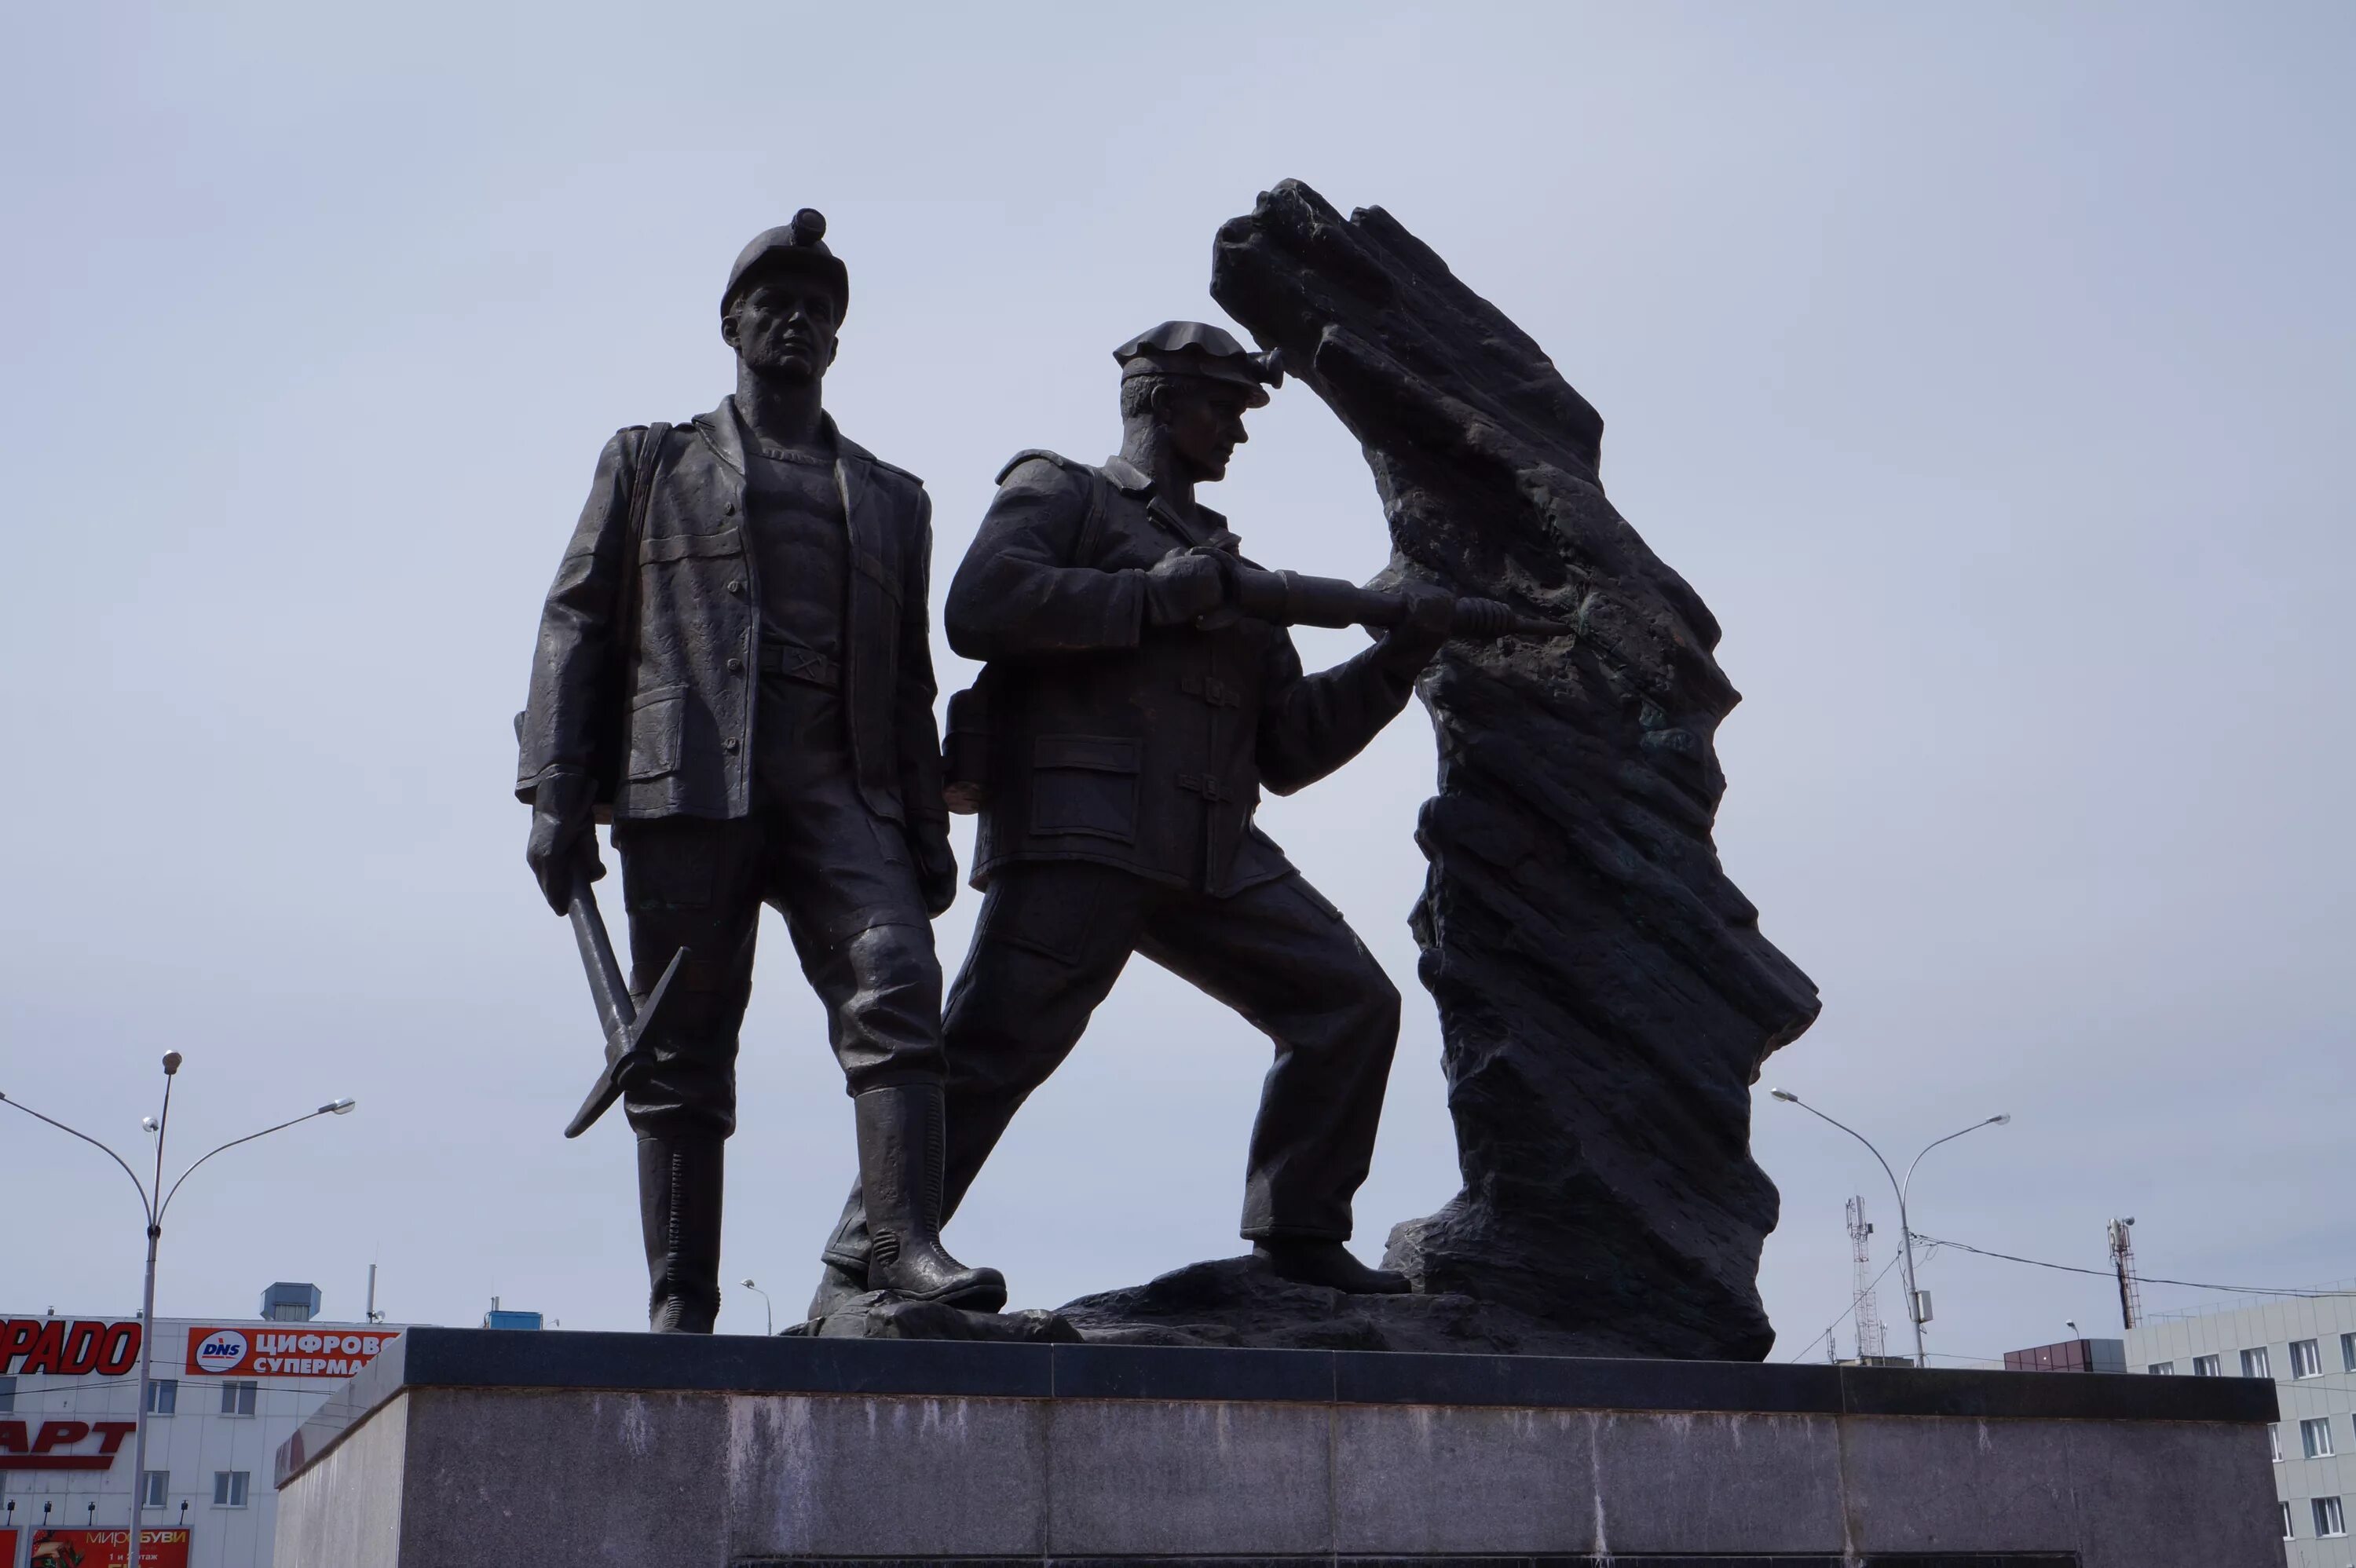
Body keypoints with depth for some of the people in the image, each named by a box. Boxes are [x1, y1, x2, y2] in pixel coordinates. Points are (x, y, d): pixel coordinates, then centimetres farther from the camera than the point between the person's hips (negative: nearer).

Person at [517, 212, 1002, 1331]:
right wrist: (556, 794, -1)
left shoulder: (891, 499, 25)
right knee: (682, 1048, -3)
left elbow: (909, 679, 22)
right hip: (687, 782, -1)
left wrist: (928, 830, 12)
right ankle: (679, 1301, 1)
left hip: (841, 786, 2)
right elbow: (577, 622, 11)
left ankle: (907, 1242, -26)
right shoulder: (652, 461, 19)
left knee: (896, 983, -21)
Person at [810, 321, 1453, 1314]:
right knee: (993, 1051, -13)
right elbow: (978, 608, -12)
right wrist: (1150, 597, -9)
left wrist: (1395, 660, 15)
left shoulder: (1226, 566, 30)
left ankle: (1297, 1235, 10)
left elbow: (1287, 749, 25)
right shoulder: (1062, 493, 10)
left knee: (1350, 1000, 1)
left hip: (1211, 856, 7)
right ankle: (858, 1274, -6)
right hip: (1078, 834, -7)